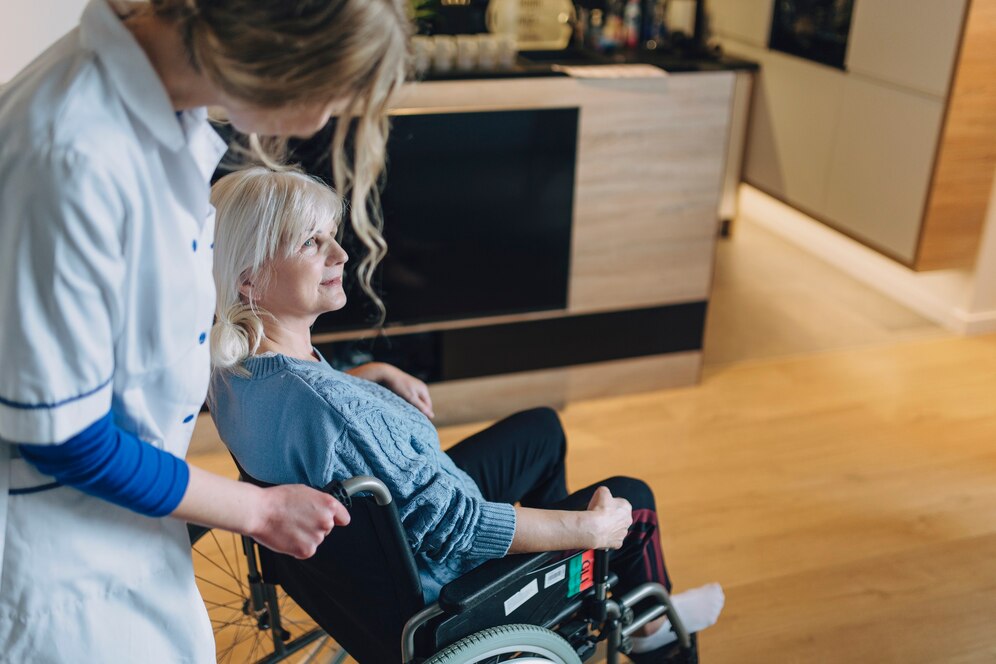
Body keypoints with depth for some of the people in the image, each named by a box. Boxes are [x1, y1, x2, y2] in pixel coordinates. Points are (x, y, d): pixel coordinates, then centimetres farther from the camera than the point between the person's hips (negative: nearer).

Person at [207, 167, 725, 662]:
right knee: (632, 498, 7)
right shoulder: (331, 410, -42)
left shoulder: (230, 369, -13)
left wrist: (377, 374, 4)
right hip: (434, 580, -8)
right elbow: (456, 528, -34)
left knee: (543, 428, 24)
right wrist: (591, 527, -23)